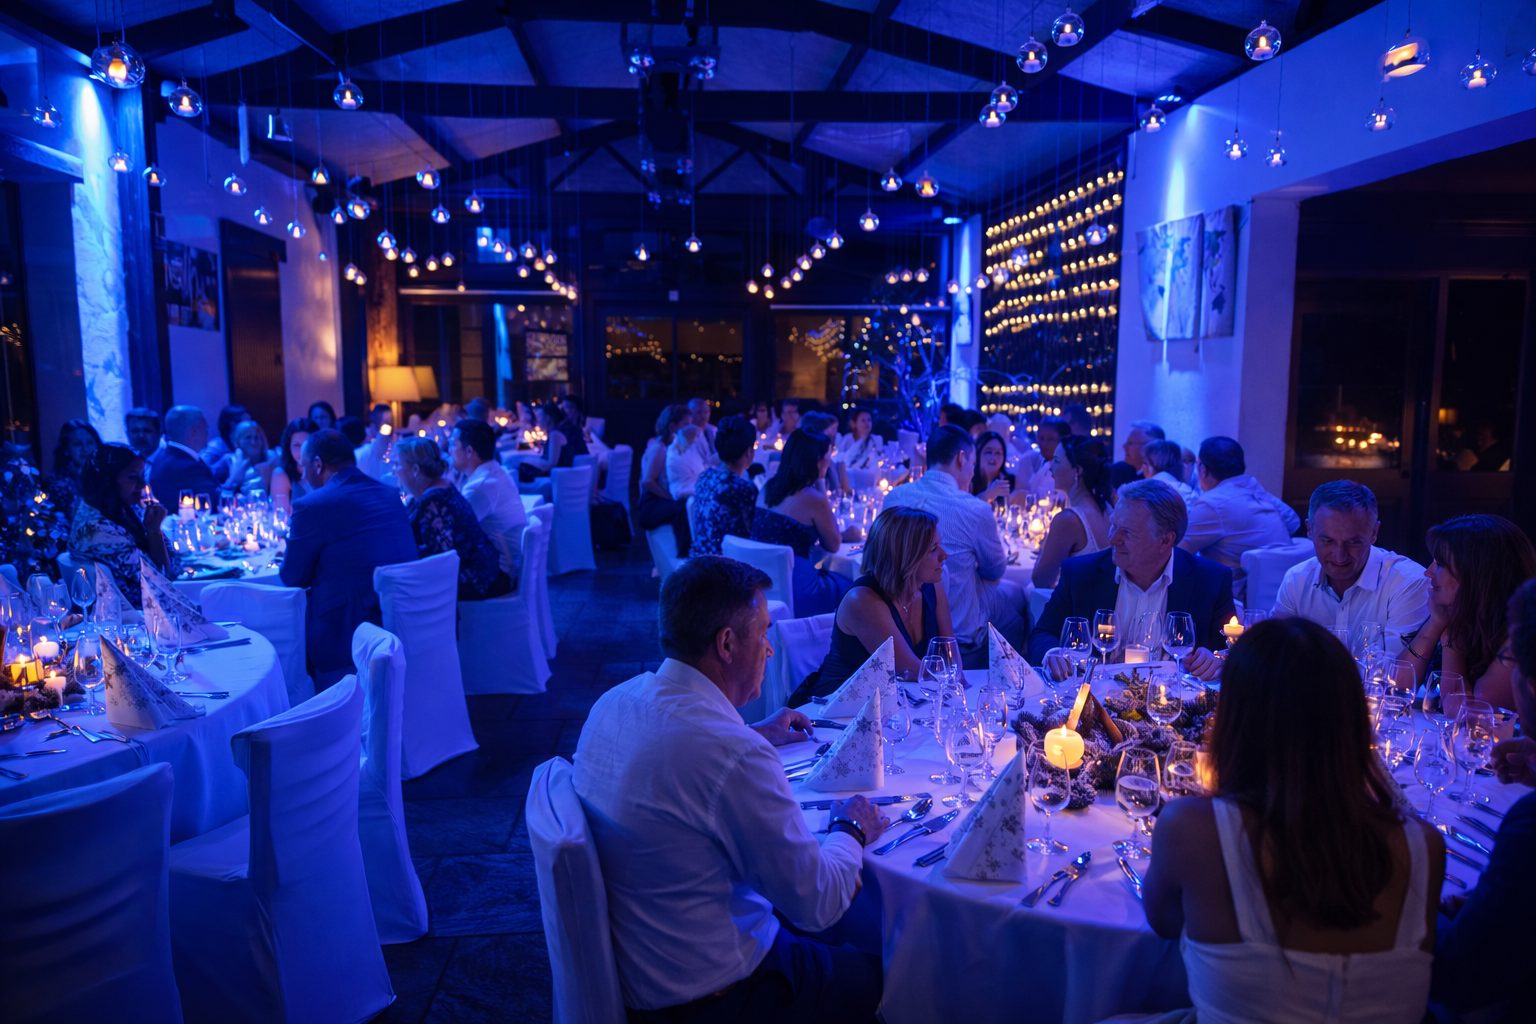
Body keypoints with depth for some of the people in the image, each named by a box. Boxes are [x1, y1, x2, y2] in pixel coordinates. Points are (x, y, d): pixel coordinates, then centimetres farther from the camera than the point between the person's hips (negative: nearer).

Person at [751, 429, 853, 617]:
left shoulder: (768, 488, 6)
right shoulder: (813, 498, -15)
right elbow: (833, 546, -2)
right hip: (793, 593, -7)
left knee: (834, 577, 28)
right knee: (850, 587, 17)